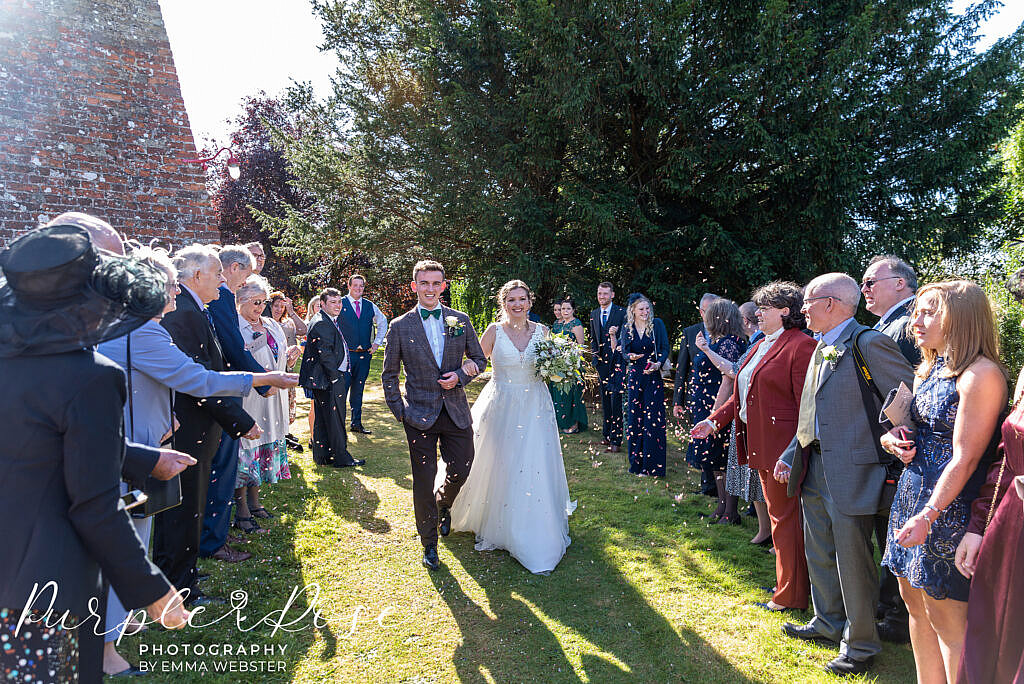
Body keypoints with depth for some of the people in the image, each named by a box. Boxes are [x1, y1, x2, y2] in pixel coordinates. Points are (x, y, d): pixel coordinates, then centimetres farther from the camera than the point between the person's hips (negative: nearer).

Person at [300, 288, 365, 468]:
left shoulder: (330, 322, 18)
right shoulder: (321, 323, -16)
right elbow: (324, 353, -21)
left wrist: (339, 375, 18)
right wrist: (335, 377, -17)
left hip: (333, 378, 11)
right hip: (328, 380, -11)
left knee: (323, 418, 15)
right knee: (335, 419, -3)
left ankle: (321, 456, 23)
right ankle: (341, 457, 4)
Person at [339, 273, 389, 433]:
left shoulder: (370, 306, 9)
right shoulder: (341, 304, -3)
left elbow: (383, 322, 23)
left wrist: (377, 342, 14)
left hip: (364, 354, 4)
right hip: (345, 354, -4)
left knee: (358, 390, 11)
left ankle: (356, 423, 19)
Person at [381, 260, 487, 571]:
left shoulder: (461, 321, 4)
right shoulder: (400, 327, -1)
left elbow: (479, 359, 11)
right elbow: (389, 374, 5)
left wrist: (460, 376, -8)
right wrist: (399, 412, -2)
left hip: (456, 411, 2)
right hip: (420, 415, -2)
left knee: (460, 470, 8)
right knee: (423, 482, 3)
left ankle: (442, 505, 44)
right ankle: (429, 545, 22)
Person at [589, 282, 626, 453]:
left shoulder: (621, 313, -5)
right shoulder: (594, 314, 14)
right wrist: (595, 355, 9)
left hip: (617, 361, -6)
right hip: (601, 361, 6)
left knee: (616, 397, -10)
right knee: (605, 399, 12)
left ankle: (615, 438, -6)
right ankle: (607, 434, 21)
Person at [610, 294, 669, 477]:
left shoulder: (657, 324, -1)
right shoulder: (627, 328, 6)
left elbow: (665, 349, -2)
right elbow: (623, 352, 5)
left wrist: (658, 363, -19)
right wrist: (631, 356, -17)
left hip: (653, 377, -2)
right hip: (634, 377, 2)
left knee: (653, 419, -5)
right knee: (635, 418, 6)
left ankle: (653, 464, 5)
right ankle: (637, 461, 19)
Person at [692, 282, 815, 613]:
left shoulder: (800, 345, -14)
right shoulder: (760, 346, 15)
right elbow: (742, 395, 20)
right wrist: (715, 421, 14)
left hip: (783, 448, -9)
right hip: (762, 447, 9)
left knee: (784, 518, 2)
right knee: (779, 515, 19)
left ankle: (791, 595, 17)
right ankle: (789, 582, 33)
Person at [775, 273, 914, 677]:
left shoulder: (869, 343, -15)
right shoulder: (821, 348, 13)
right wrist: (790, 456, 15)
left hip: (850, 472, -9)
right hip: (814, 468, 9)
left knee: (852, 560, 4)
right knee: (819, 553, 20)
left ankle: (860, 645, 23)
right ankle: (828, 624, 39)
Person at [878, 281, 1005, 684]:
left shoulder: (981, 374, -16)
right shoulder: (929, 369, 12)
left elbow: (965, 459, -20)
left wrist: (928, 516, -23)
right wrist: (891, 438, 0)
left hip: (947, 508, -9)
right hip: (912, 494, 9)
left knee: (947, 621, 3)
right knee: (916, 605, 16)